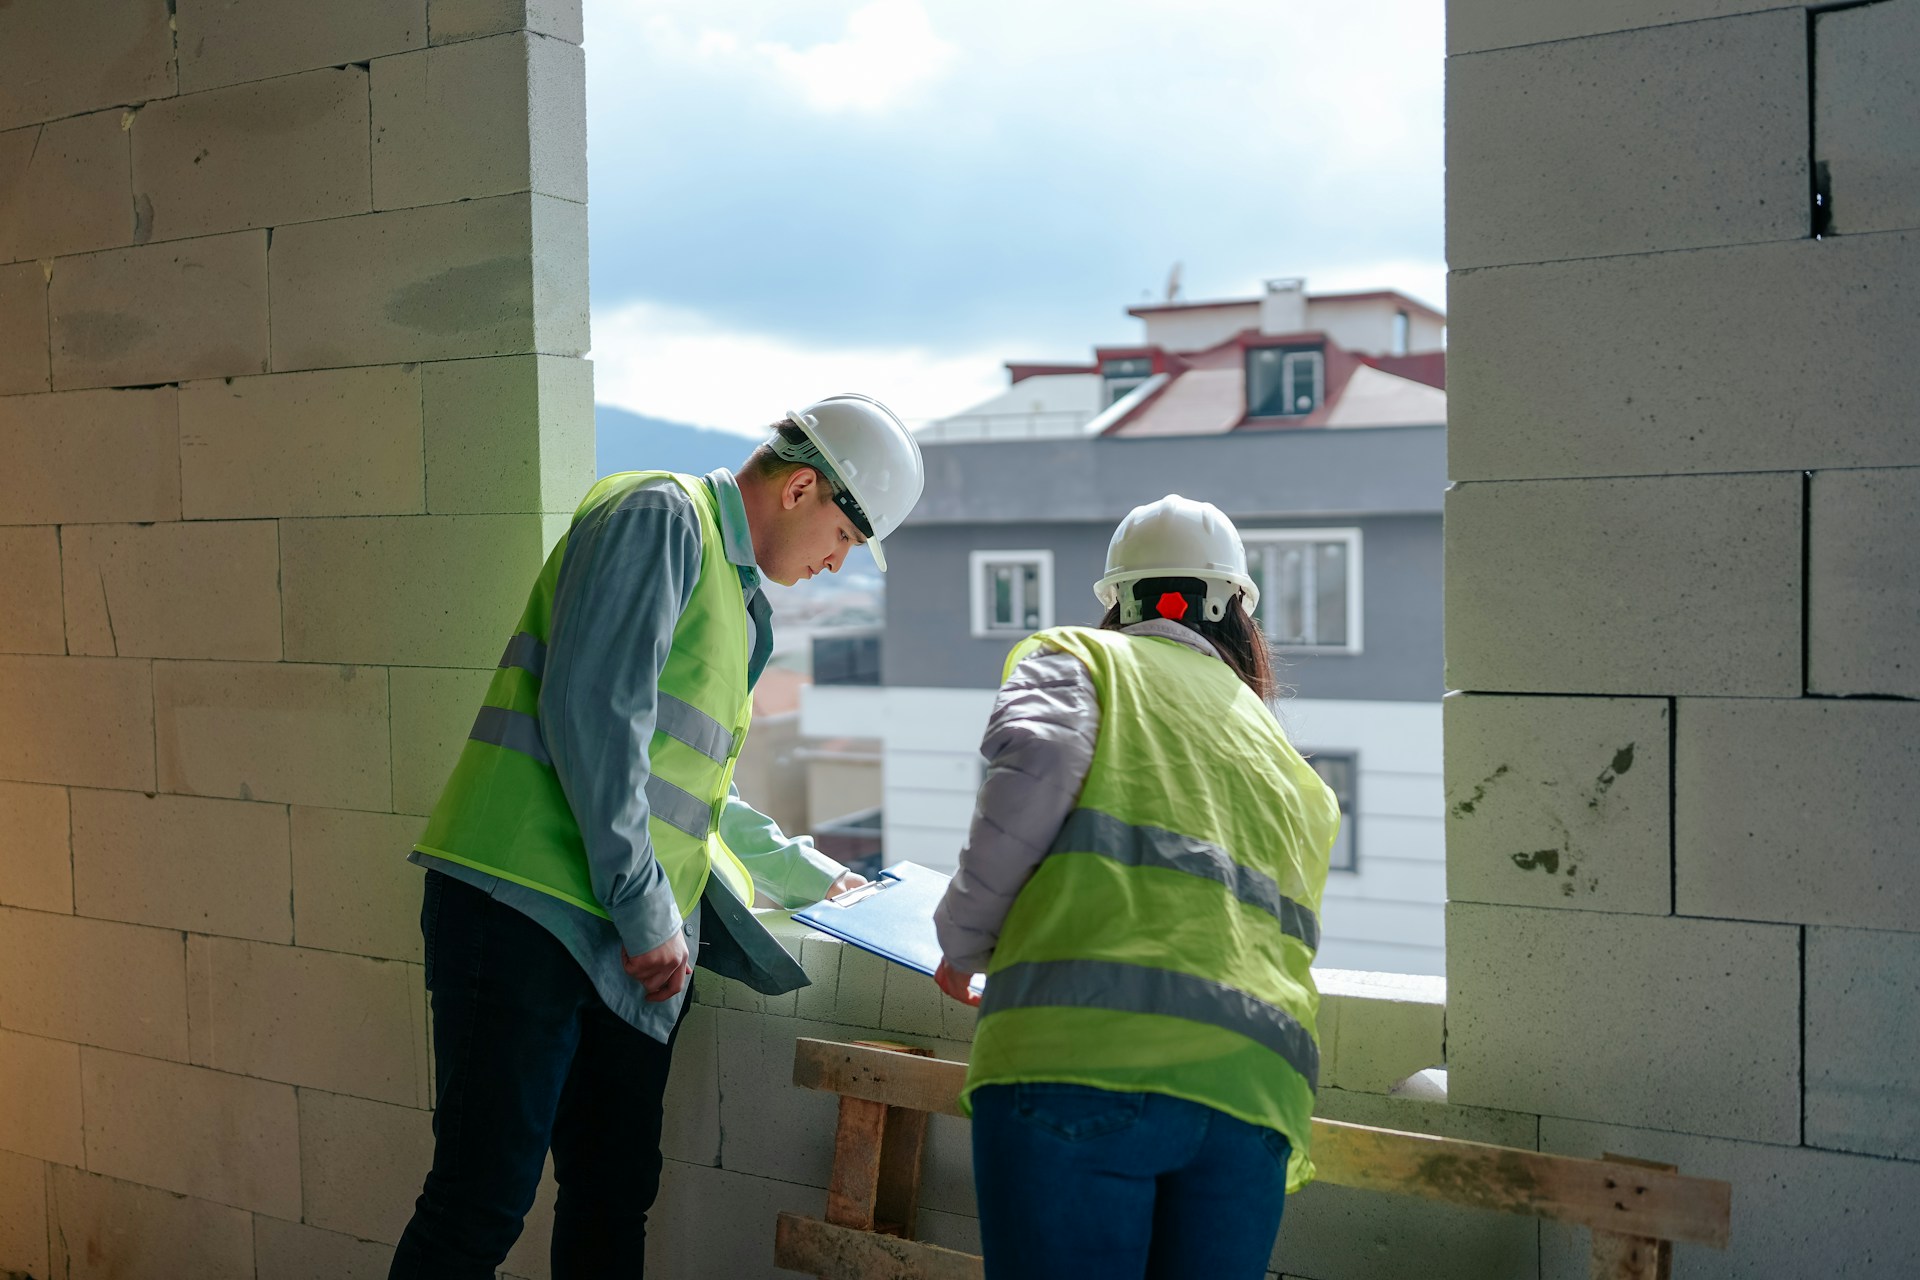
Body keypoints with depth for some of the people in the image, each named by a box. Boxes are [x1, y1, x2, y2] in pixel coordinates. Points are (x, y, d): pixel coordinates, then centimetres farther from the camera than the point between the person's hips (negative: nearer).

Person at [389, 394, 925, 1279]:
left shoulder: (735, 599, 25)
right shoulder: (661, 515, -5)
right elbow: (591, 708, -16)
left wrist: (808, 873, 39)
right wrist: (645, 906, -15)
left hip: (631, 942, 9)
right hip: (529, 906, -9)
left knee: (614, 1199, 10)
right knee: (484, 1201, -7)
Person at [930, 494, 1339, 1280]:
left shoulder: (1077, 657, 14)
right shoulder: (1293, 768, 29)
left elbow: (1035, 766, -7)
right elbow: (1292, 934, 23)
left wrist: (962, 941, 5)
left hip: (1082, 1049, -5)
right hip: (1257, 1081, 5)